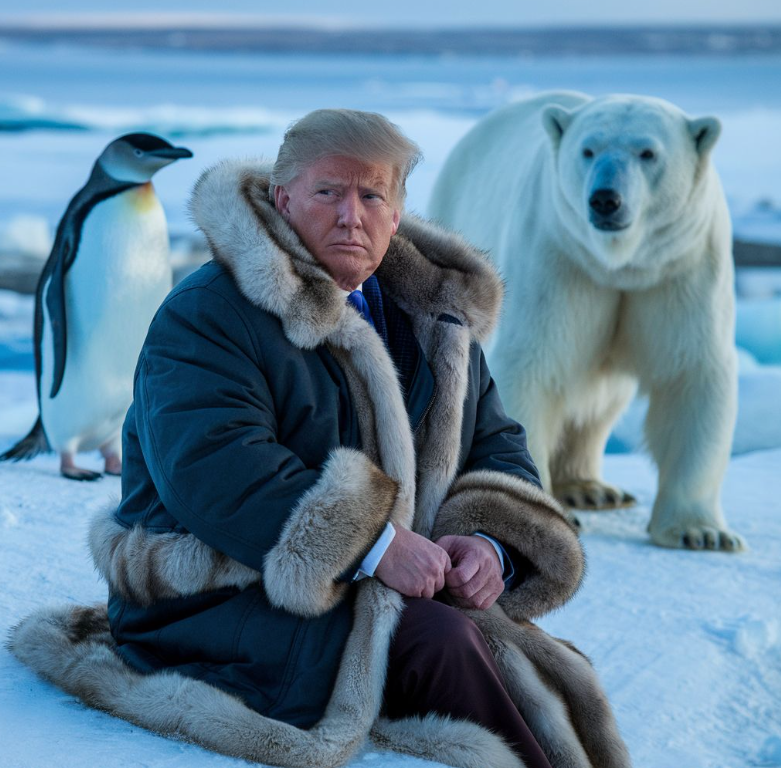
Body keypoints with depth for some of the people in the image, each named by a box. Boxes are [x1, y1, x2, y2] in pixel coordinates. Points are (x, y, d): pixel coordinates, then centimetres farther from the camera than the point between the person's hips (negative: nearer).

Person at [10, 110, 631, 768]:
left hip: (409, 585, 6)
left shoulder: (435, 315, 17)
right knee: (436, 641, -32)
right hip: (221, 608, -6)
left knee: (518, 657, -25)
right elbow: (212, 471, -21)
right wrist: (371, 546, -28)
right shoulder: (209, 314, -6)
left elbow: (499, 445, 18)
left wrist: (490, 542, -6)